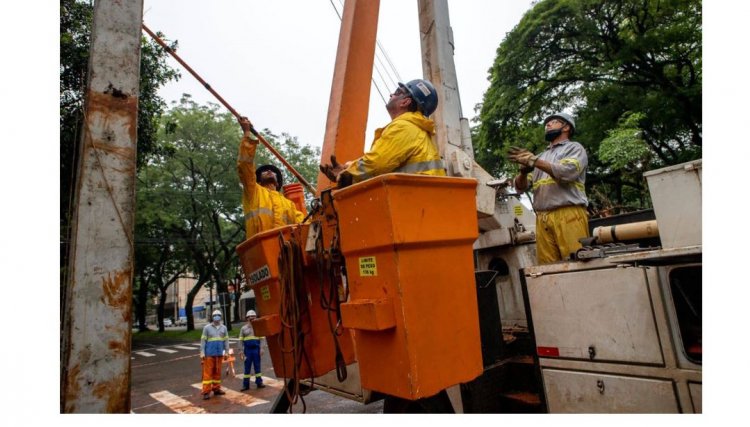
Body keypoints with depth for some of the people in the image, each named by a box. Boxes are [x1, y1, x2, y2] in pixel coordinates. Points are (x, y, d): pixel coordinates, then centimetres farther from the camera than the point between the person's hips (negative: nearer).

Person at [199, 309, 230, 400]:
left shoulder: (223, 328, 7)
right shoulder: (207, 327, -1)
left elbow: (226, 340, 8)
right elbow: (203, 340, -3)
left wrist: (226, 351, 3)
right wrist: (202, 353, -8)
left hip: (219, 354, 3)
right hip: (209, 354, -3)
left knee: (217, 372, 10)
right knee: (208, 372, -3)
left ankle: (216, 389, 19)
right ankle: (206, 391, 2)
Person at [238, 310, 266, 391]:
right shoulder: (243, 328, 5)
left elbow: (262, 338, 3)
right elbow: (241, 340, 4)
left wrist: (261, 348, -5)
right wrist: (241, 350, -3)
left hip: (256, 349, 0)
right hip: (247, 350, 0)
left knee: (257, 366, 6)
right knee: (247, 367, 5)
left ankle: (259, 382, 14)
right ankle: (246, 385, 11)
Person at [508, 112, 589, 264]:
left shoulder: (574, 148, 13)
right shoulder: (541, 156, 27)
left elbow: (567, 173, -9)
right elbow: (520, 186, 16)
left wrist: (535, 161, -11)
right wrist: (524, 170, -5)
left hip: (569, 215, -4)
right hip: (543, 218, 4)